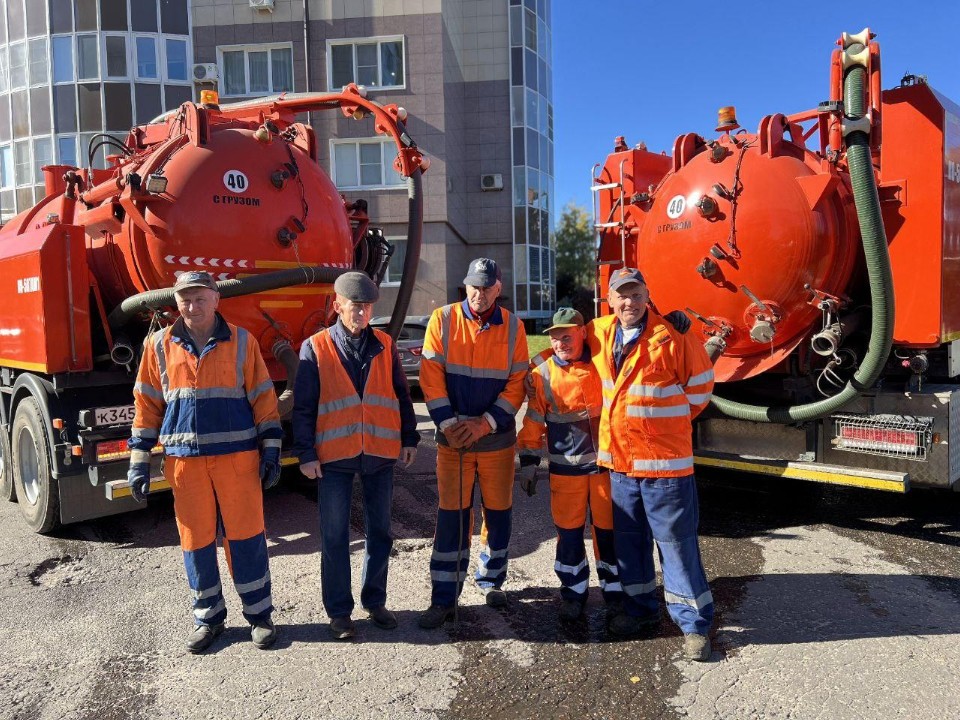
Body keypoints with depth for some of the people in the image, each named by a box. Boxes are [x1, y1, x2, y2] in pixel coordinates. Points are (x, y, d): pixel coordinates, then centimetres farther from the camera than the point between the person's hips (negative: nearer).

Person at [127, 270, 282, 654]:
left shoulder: (242, 342, 0)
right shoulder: (160, 345, 5)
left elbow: (263, 398, 1)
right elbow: (147, 403, 9)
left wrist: (271, 451, -3)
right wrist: (139, 460, 5)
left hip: (237, 454, -2)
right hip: (185, 459, 2)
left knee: (245, 536, 2)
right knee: (196, 540, 9)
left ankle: (259, 613, 18)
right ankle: (208, 616, 26)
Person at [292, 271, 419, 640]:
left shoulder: (384, 345, 5)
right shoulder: (316, 348, -3)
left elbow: (401, 395, 11)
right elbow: (303, 406, -2)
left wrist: (409, 437, 7)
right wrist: (305, 453, -6)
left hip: (380, 454, 3)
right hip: (334, 456, -2)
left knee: (379, 532, 12)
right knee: (334, 537, 6)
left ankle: (375, 601, 28)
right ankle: (339, 610, 20)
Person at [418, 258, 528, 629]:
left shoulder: (513, 327, 0)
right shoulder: (442, 320, -3)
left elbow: (517, 383, -2)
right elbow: (431, 377, -5)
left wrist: (485, 423, -12)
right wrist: (448, 424, -13)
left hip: (498, 437, 1)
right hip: (453, 438, -1)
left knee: (498, 512, 11)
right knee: (452, 517, 0)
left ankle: (491, 580, 33)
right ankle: (443, 598, 10)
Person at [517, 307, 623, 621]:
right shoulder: (542, 371, -3)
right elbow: (533, 419, 2)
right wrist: (529, 461, 2)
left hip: (606, 460, 0)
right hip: (565, 465, 0)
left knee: (608, 527, 9)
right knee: (569, 531, 7)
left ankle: (614, 590, 26)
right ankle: (574, 591, 24)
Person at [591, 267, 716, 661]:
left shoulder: (671, 338, -12)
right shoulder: (600, 334, 4)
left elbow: (700, 386, -2)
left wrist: (667, 420, 2)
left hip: (664, 459, -6)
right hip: (618, 458, 6)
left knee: (676, 541, 1)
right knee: (628, 538, 17)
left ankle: (694, 623, 14)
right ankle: (640, 608, 34)